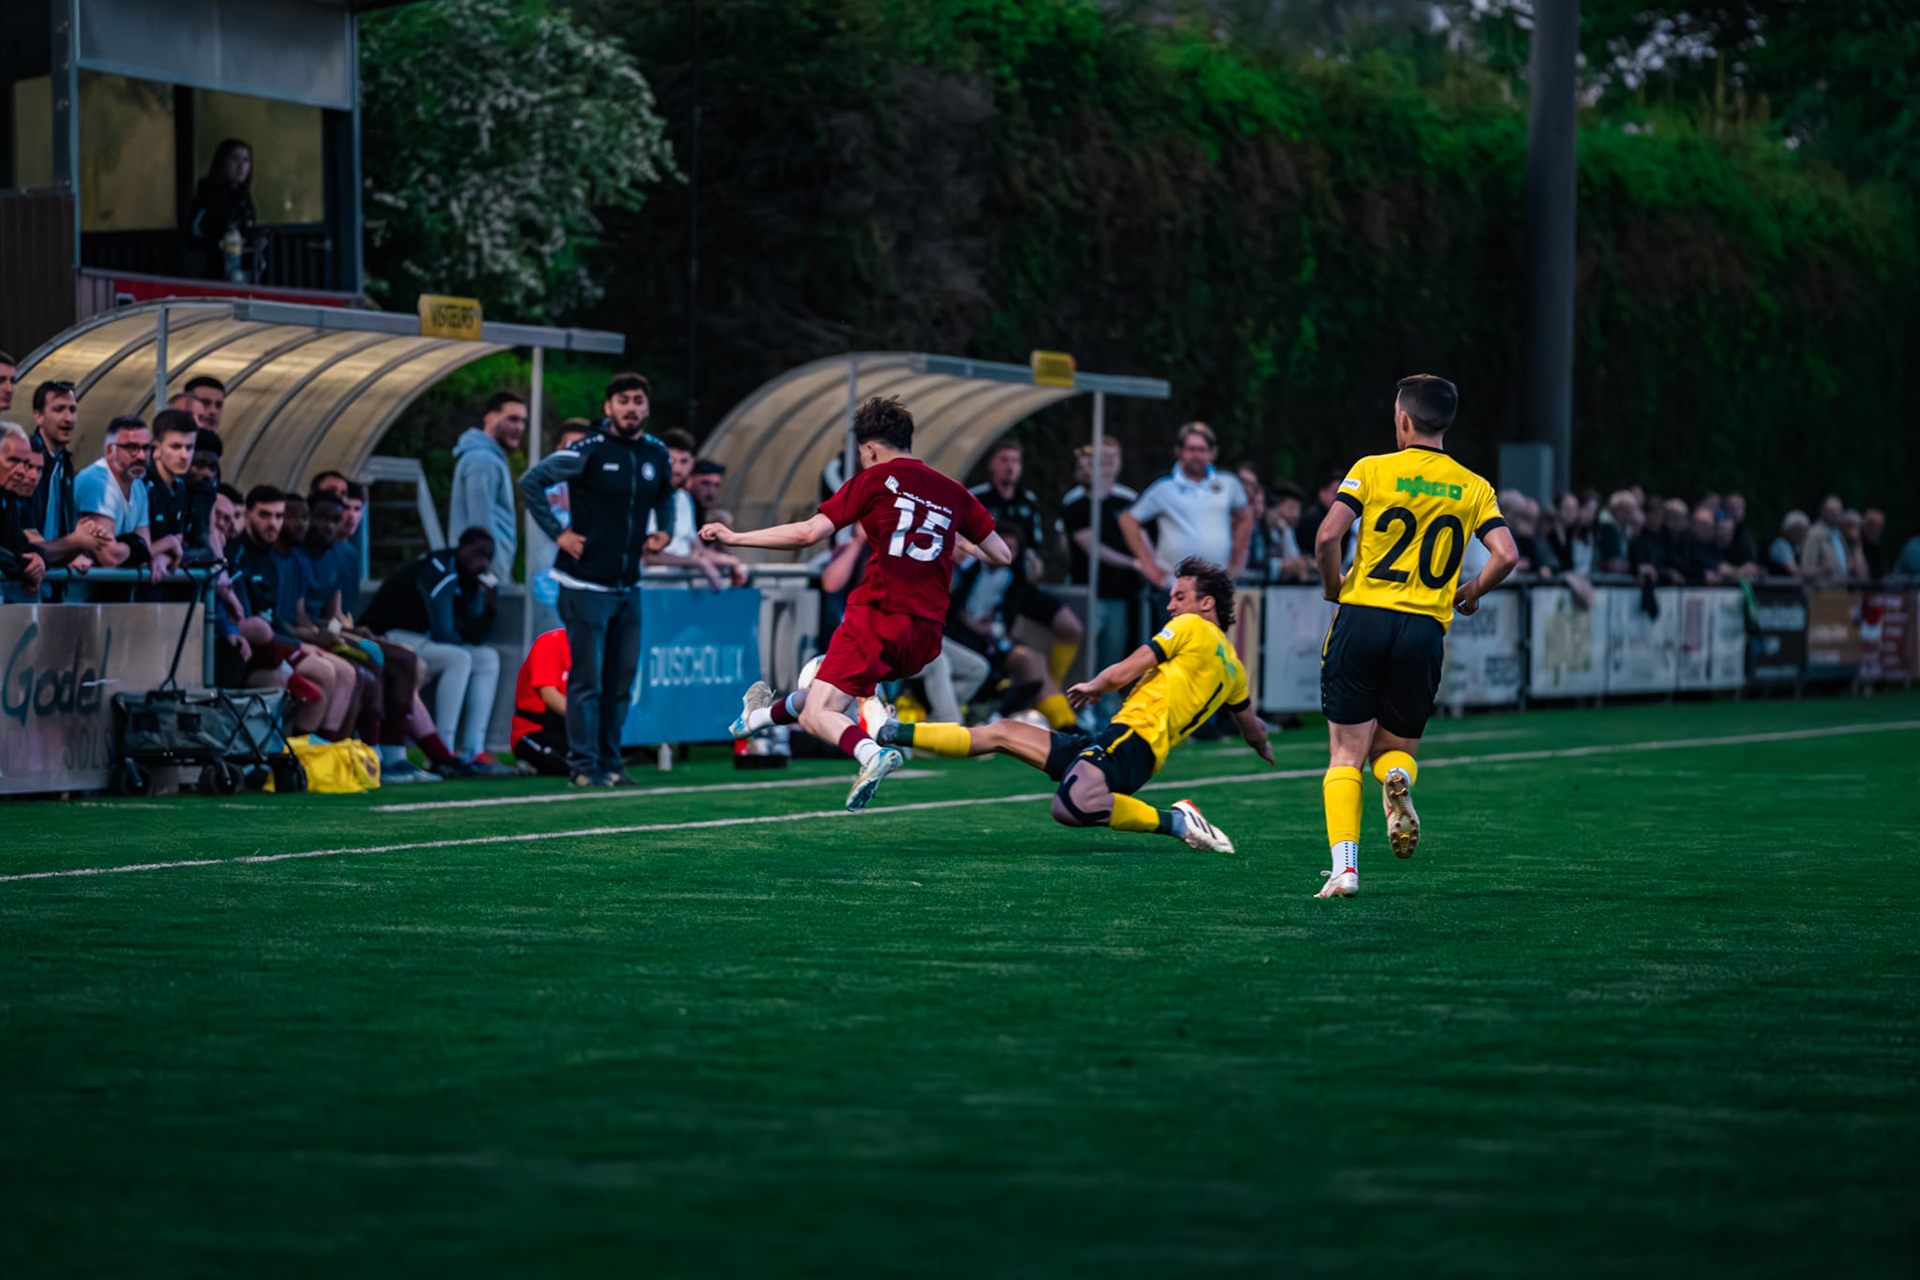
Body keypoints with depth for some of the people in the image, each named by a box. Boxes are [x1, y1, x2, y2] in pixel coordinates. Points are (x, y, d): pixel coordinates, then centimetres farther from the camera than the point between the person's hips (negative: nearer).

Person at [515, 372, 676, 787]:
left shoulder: (657, 455, 8)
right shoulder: (588, 451, -11)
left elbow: (665, 494, 29)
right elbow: (530, 481, -11)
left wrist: (663, 531, 13)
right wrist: (558, 533, -12)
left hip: (629, 587, 6)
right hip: (585, 583, -6)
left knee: (621, 680, 8)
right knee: (587, 680, -5)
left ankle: (610, 763, 16)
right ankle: (583, 765, 1)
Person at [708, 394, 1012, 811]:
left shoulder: (875, 479, 1)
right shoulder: (954, 493, 13)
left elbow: (809, 532, -6)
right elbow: (1002, 556, 16)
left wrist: (735, 537, 3)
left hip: (878, 615, -6)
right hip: (927, 634, 6)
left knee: (817, 716, -10)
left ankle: (871, 753, -36)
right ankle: (765, 713, 48)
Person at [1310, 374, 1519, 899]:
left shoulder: (1372, 470, 1)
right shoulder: (1473, 487, 8)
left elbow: (1328, 535, -11)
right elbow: (1506, 554, -3)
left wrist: (1333, 586, 7)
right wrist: (1468, 594, 15)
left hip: (1362, 618, -2)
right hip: (1425, 629, 2)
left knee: (1346, 755, 3)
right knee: (1396, 746, 18)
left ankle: (1344, 866, -12)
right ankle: (1397, 778, -19)